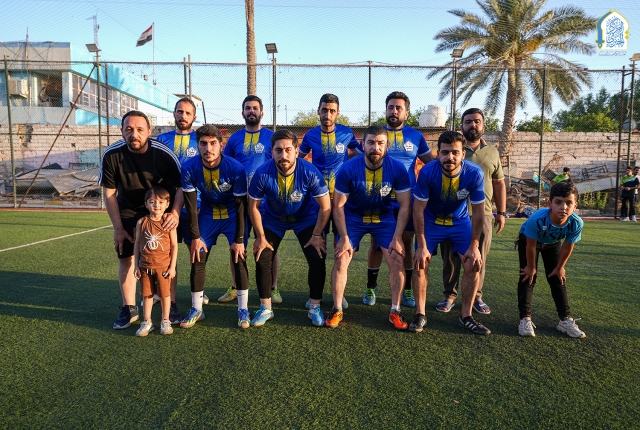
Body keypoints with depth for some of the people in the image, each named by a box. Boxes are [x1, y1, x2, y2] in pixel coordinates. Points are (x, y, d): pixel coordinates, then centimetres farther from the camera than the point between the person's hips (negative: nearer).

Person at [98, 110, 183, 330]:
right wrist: (118, 228, -9)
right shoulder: (111, 155, -19)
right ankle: (129, 309, 15)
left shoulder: (164, 154, -24)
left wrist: (175, 213, -28)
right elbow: (109, 193, -9)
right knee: (125, 257, 0)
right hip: (128, 211, 2)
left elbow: (181, 186, -13)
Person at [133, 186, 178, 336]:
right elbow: (137, 244, 4)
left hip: (163, 266, -2)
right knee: (147, 294, 11)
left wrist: (172, 266, -7)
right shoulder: (141, 222, -2)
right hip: (145, 266, 2)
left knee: (164, 293, 7)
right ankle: (147, 322, 25)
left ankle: (165, 321, 23)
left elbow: (174, 245, -5)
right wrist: (136, 266, 3)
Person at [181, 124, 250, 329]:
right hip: (207, 214, 2)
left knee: (238, 258, -10)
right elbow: (190, 205, -12)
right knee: (197, 260, 0)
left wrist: (239, 239, -16)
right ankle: (196, 309, 15)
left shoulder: (236, 169, -28)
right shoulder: (189, 168, -22)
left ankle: (243, 309, 3)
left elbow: (241, 206, -19)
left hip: (232, 214, -2)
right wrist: (195, 237, -9)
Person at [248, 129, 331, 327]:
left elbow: (325, 207, -19)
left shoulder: (310, 173, -30)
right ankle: (265, 308, 14)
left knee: (317, 259, -12)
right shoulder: (262, 174, -28)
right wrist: (261, 237, -10)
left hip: (306, 217, -1)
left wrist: (316, 235, -17)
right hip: (272, 219, 1)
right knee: (262, 260, -5)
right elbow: (253, 207, -13)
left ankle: (315, 307, 8)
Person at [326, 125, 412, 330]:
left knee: (397, 260, -10)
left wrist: (397, 238, -18)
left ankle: (395, 311, 7)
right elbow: (338, 206, -15)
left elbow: (405, 205, -13)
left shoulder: (397, 169, -20)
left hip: (384, 218, 1)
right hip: (353, 218, -1)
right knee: (341, 259, -9)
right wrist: (344, 237, -19)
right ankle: (337, 310, 7)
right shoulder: (348, 169, -23)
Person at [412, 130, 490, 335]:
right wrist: (422, 246, -20)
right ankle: (420, 315, 3)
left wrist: (474, 246, -14)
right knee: (420, 263, -11)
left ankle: (466, 316, 7)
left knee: (474, 263, -7)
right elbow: (418, 210, -20)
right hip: (431, 221, -1)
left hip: (460, 222, 2)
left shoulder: (474, 173, -25)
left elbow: (478, 212, -14)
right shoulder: (427, 172, -28)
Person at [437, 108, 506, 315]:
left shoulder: (492, 153, 13)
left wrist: (501, 212, 11)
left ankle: (476, 297, 21)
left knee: (479, 259, 7)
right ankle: (449, 296, 18)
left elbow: (499, 184, 16)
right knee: (451, 257, 6)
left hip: (482, 214, 2)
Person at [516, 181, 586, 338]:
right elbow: (531, 246, -27)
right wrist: (531, 267, -13)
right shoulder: (537, 219, -44)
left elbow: (567, 247, -15)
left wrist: (559, 267, -2)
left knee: (557, 279, 5)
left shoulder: (576, 223, -34)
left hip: (553, 243, 3)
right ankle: (525, 318, -4)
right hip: (528, 239, -3)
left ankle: (565, 319, 14)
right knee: (528, 277, -8)